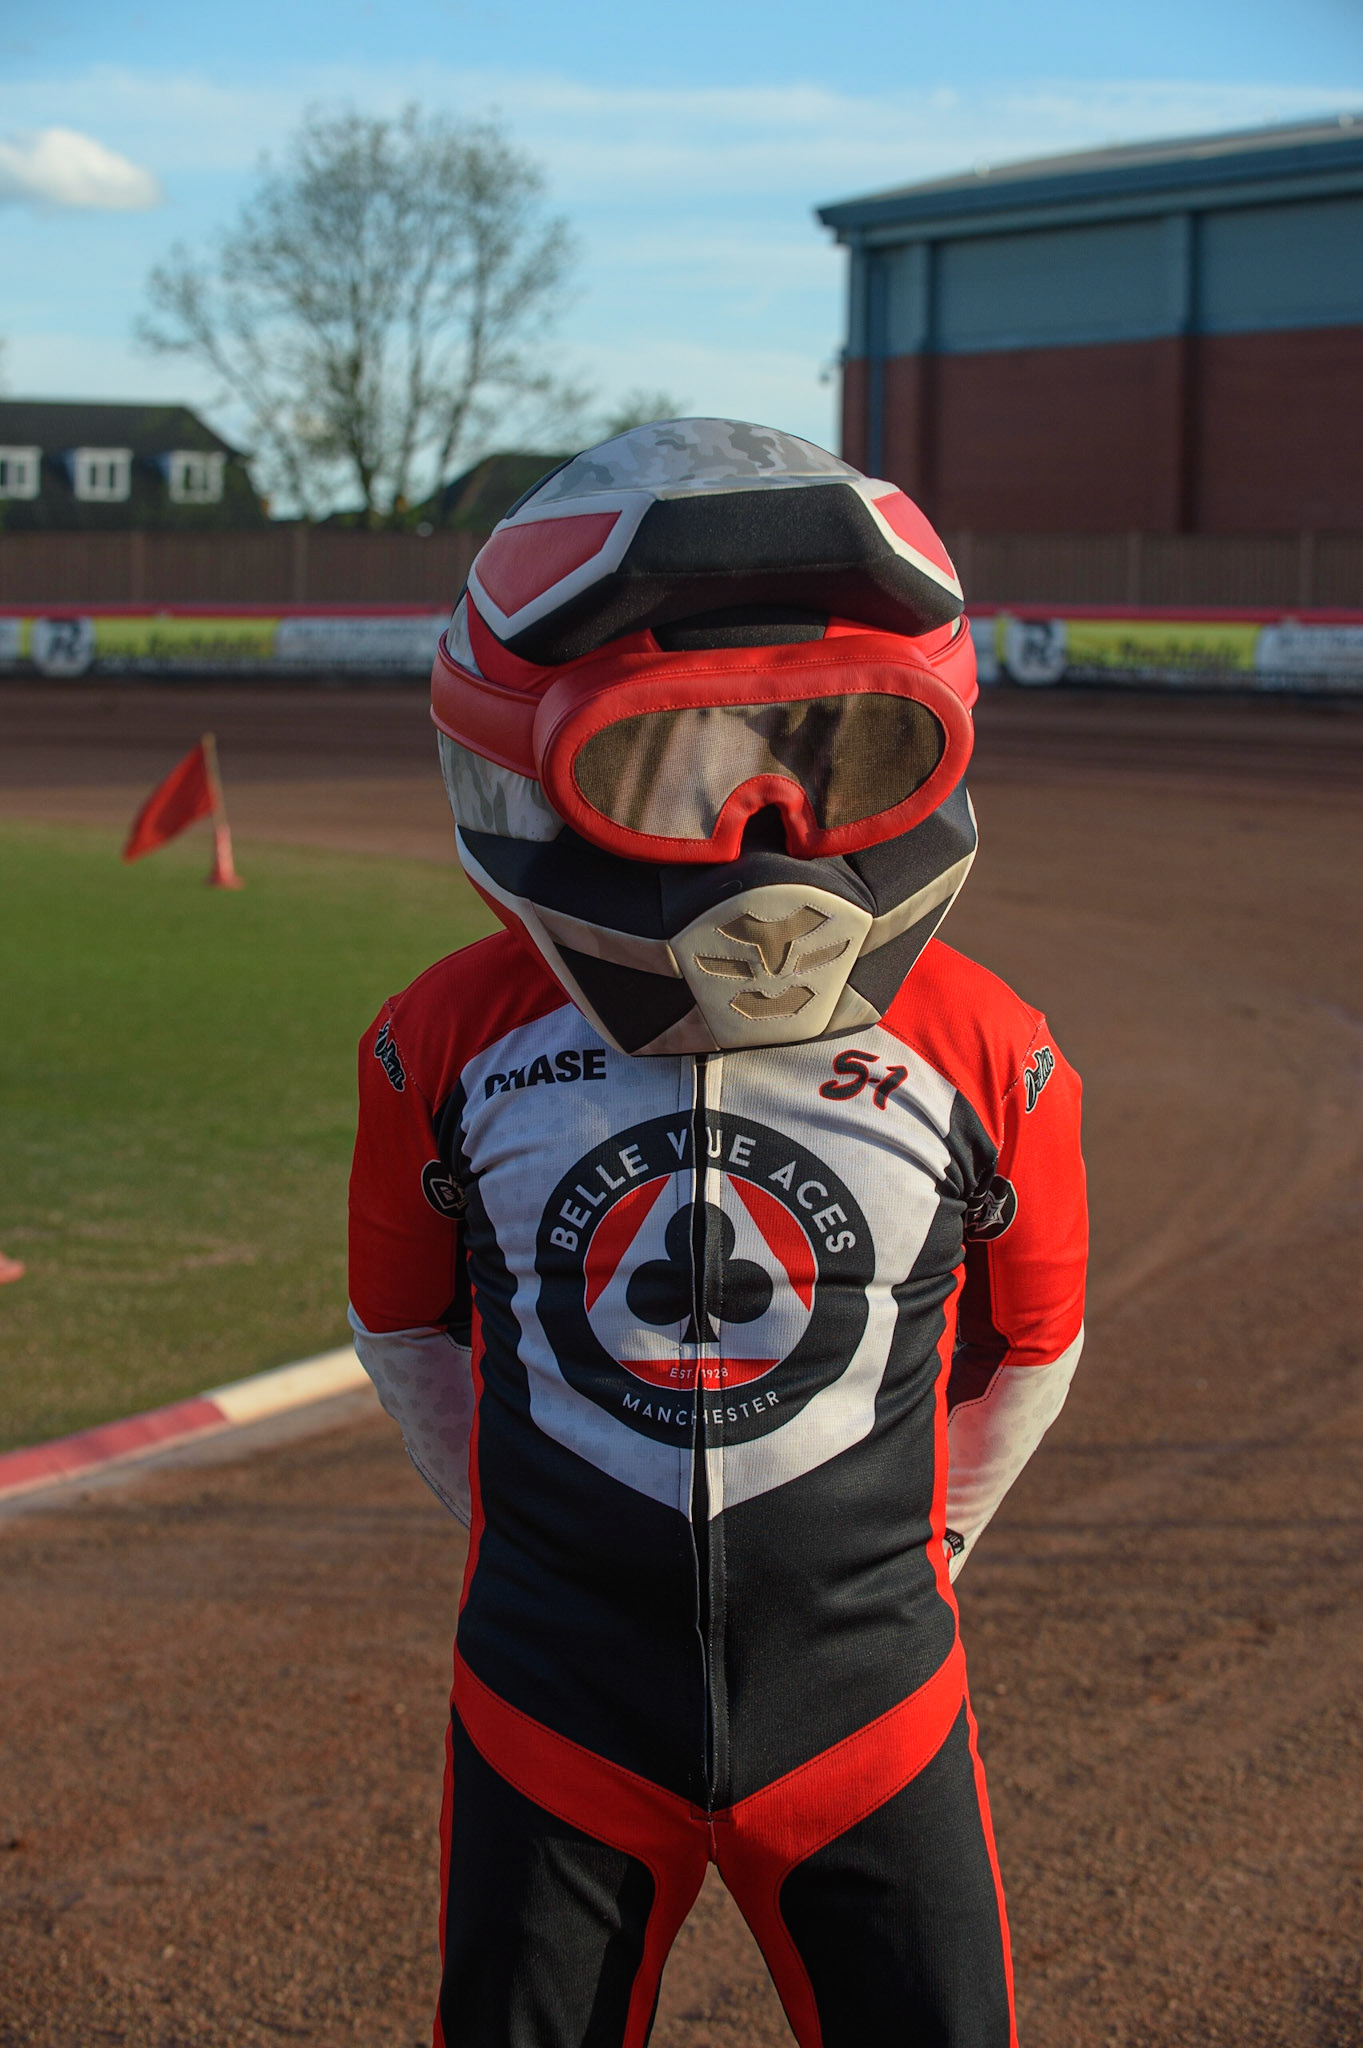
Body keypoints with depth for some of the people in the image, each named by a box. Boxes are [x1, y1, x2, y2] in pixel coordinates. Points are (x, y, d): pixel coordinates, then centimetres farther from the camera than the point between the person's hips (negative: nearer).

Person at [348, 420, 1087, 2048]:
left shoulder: (982, 1059, -11)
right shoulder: (454, 1045, -9)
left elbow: (1027, 1344, 6)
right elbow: (406, 1320, 8)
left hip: (864, 1703, 0)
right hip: (556, 1711, 1)